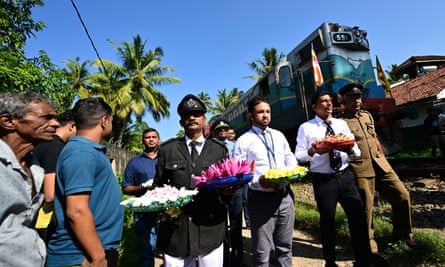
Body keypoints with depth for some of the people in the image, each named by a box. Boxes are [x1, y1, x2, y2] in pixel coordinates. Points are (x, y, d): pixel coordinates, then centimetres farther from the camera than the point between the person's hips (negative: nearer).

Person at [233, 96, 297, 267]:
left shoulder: (279, 135, 12)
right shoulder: (243, 141, -5)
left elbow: (290, 159, 16)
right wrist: (258, 181, -23)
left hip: (285, 196, 5)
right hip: (261, 199, -5)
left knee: (285, 246, 19)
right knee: (261, 252, 7)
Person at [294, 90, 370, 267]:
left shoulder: (342, 124, 9)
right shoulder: (306, 127, -2)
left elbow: (357, 152, 6)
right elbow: (298, 156, -7)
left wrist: (350, 149, -17)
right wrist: (312, 151, -27)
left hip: (345, 176, 3)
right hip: (322, 180, -3)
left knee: (358, 217, 5)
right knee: (327, 221, 11)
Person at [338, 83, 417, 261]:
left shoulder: (367, 116, 16)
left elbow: (375, 140, 21)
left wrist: (384, 159, 18)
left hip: (381, 165, 7)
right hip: (360, 170, -6)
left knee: (402, 195, 6)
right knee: (365, 209, 0)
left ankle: (402, 233, 31)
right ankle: (370, 248, 20)